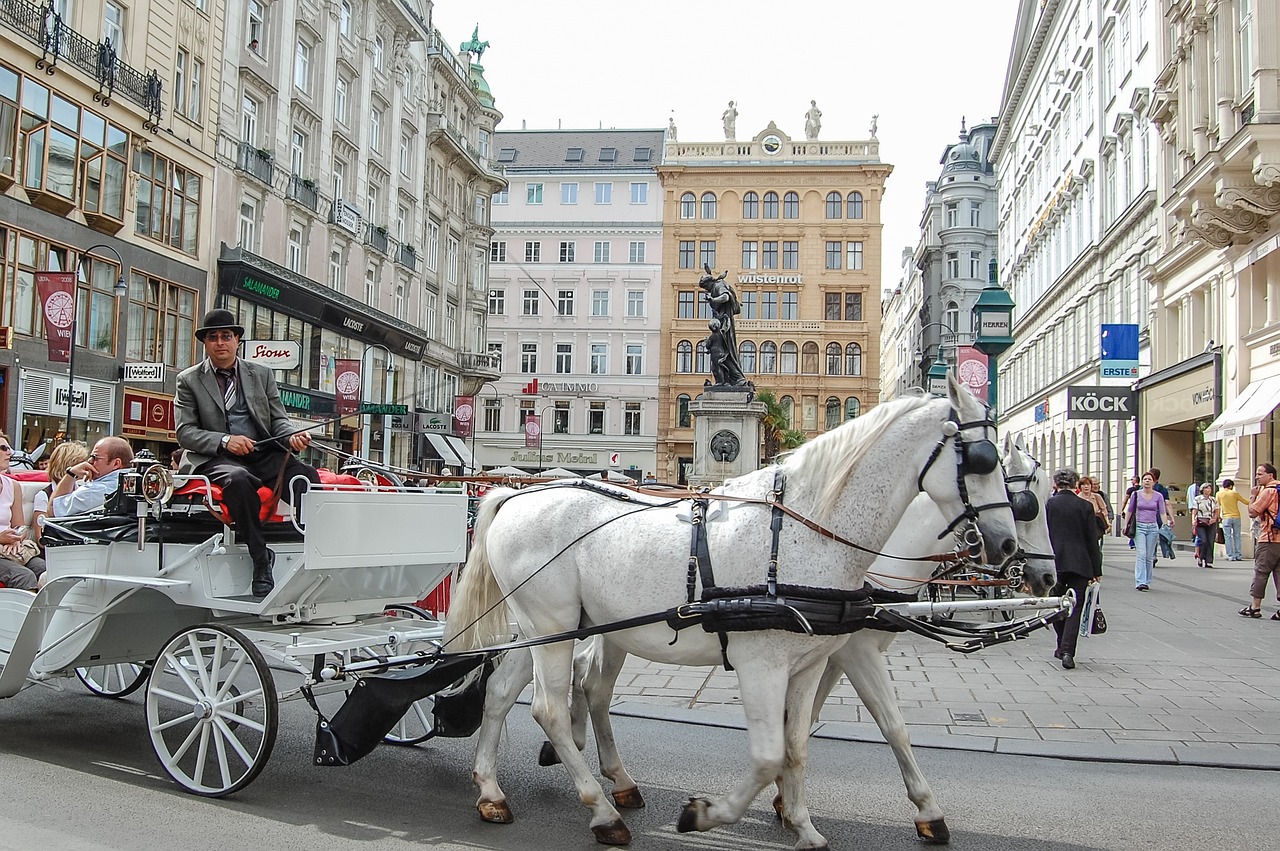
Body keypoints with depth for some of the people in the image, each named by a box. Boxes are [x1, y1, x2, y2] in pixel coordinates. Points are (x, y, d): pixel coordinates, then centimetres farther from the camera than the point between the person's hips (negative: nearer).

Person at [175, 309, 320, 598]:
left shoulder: (262, 374, 17)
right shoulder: (189, 380, 9)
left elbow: (278, 419, 14)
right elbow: (185, 433, 1)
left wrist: (292, 435, -11)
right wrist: (225, 441, -17)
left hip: (264, 454, 3)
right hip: (215, 458, -3)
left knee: (307, 476, -27)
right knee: (238, 479, -38)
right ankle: (261, 560, -31)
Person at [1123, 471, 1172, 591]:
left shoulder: (1159, 496, 4)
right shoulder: (1136, 494, 4)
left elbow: (1163, 513, 2)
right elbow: (1129, 511, 10)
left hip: (1153, 527, 1)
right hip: (1139, 527, -1)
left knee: (1149, 557, 5)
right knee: (1141, 554, -13)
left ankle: (1147, 582, 15)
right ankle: (1140, 582, -18)